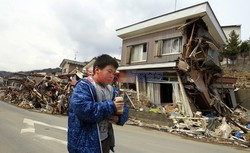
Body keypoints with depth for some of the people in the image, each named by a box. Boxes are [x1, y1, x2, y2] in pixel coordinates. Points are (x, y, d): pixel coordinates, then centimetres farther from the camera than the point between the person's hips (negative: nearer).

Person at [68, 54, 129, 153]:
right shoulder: (84, 86, -15)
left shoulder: (112, 90, 7)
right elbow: (82, 109, -30)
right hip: (86, 143, -7)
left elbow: (124, 109, 10)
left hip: (105, 140, 7)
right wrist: (111, 106, -25)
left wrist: (119, 117, -14)